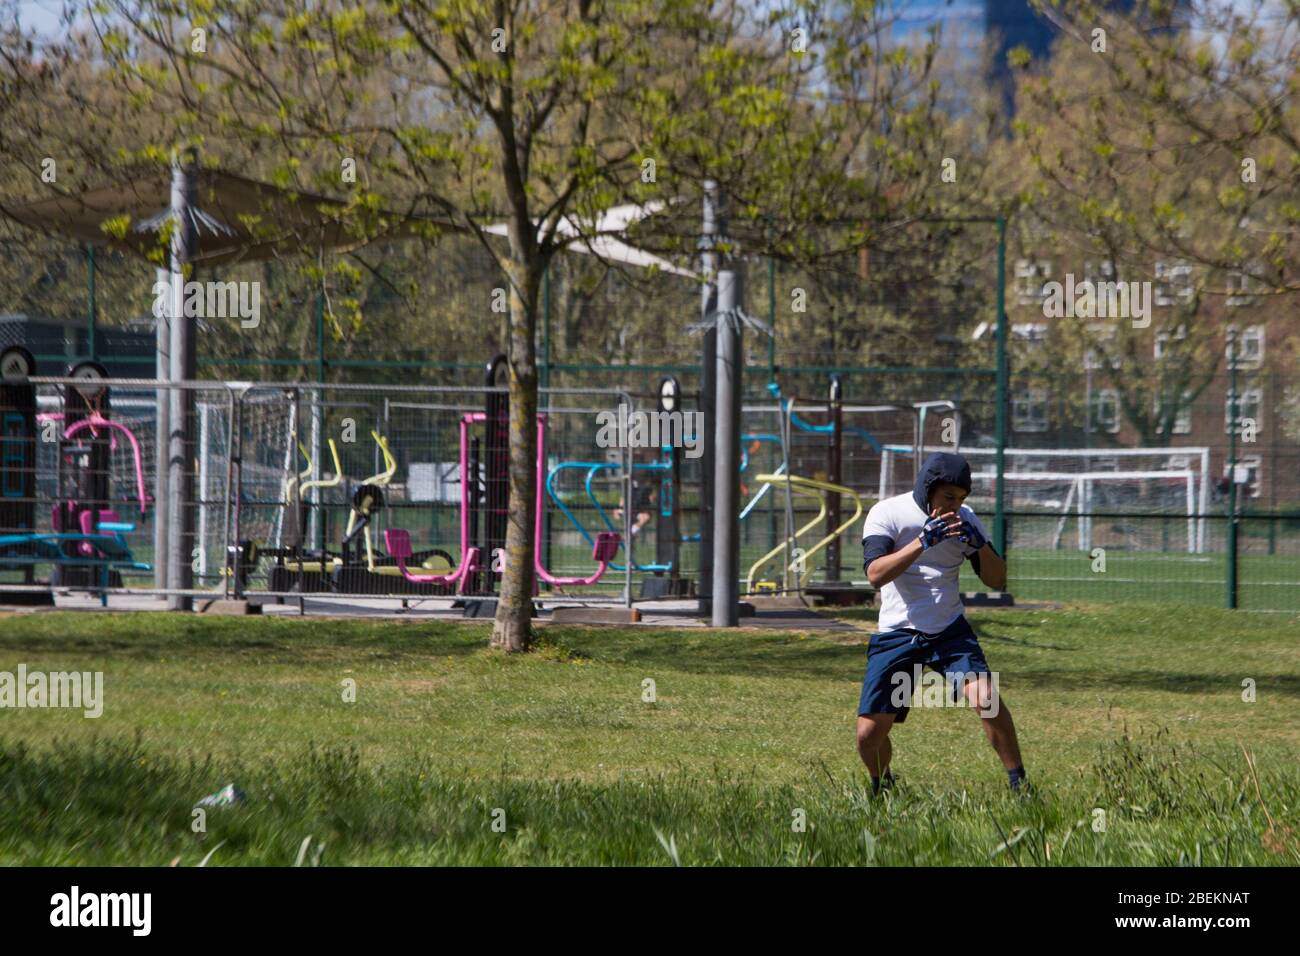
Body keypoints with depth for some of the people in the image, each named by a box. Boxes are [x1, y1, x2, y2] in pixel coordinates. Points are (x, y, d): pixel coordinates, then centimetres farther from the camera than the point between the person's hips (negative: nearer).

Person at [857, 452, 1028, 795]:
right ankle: (882, 789, 27)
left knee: (986, 698, -24)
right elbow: (875, 573, -24)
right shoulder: (887, 513, -9)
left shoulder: (964, 519, 2)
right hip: (896, 634, -2)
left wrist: (980, 544, -16)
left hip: (950, 630, 2)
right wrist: (924, 541, -33)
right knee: (868, 734, -5)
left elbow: (996, 580, 4)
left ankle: (1019, 785, -11)